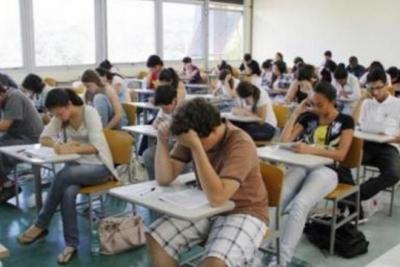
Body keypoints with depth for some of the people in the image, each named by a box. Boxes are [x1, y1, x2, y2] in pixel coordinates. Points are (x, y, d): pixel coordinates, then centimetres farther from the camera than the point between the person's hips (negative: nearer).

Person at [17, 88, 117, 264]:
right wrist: (58, 145, -19)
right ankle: (71, 244, -22)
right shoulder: (60, 116, 1)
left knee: (62, 177, -32)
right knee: (68, 193, -31)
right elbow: (44, 138, 3)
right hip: (76, 164, 5)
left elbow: (96, 146, -24)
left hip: (98, 166, -4)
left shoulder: (90, 113, -17)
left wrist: (70, 149, -37)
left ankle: (41, 225, -14)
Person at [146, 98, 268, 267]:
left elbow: (216, 197, -38)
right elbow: (164, 179, -6)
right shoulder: (193, 136, -7)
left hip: (243, 213, -6)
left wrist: (196, 147, -40)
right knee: (155, 238, -9)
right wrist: (162, 140, -20)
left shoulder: (240, 145, -26)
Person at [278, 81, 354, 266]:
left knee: (299, 205, -33)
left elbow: (340, 154, -7)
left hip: (326, 170, -4)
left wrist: (310, 149, -20)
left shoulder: (345, 121, 6)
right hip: (301, 166, 4)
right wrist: (296, 113, 6)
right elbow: (284, 141, 8)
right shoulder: (309, 117, 15)